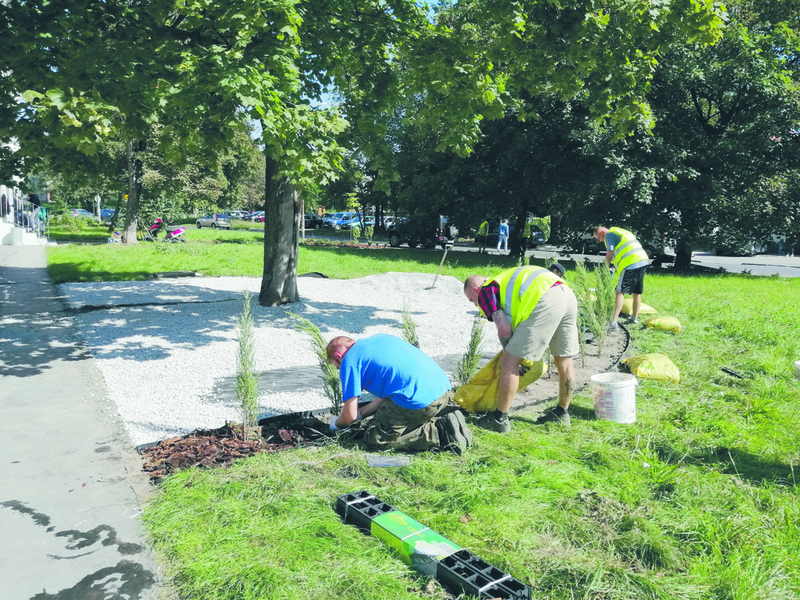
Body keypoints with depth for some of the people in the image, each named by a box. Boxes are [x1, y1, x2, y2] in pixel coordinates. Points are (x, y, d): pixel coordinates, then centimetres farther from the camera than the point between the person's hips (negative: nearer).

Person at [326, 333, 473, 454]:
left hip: (420, 400, -9)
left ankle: (438, 433, -5)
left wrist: (336, 424, 23)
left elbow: (350, 415, 1)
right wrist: (361, 413, 32)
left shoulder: (349, 361, 2)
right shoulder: (380, 338, 26)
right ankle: (443, 422, 10)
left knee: (375, 438, 7)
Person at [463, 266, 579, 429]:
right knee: (564, 360, 20)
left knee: (509, 361, 0)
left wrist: (507, 350, 16)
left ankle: (500, 419, 7)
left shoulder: (485, 292, 11)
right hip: (568, 294, 9)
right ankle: (562, 412, 36)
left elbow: (504, 329, 0)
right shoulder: (504, 282, 35)